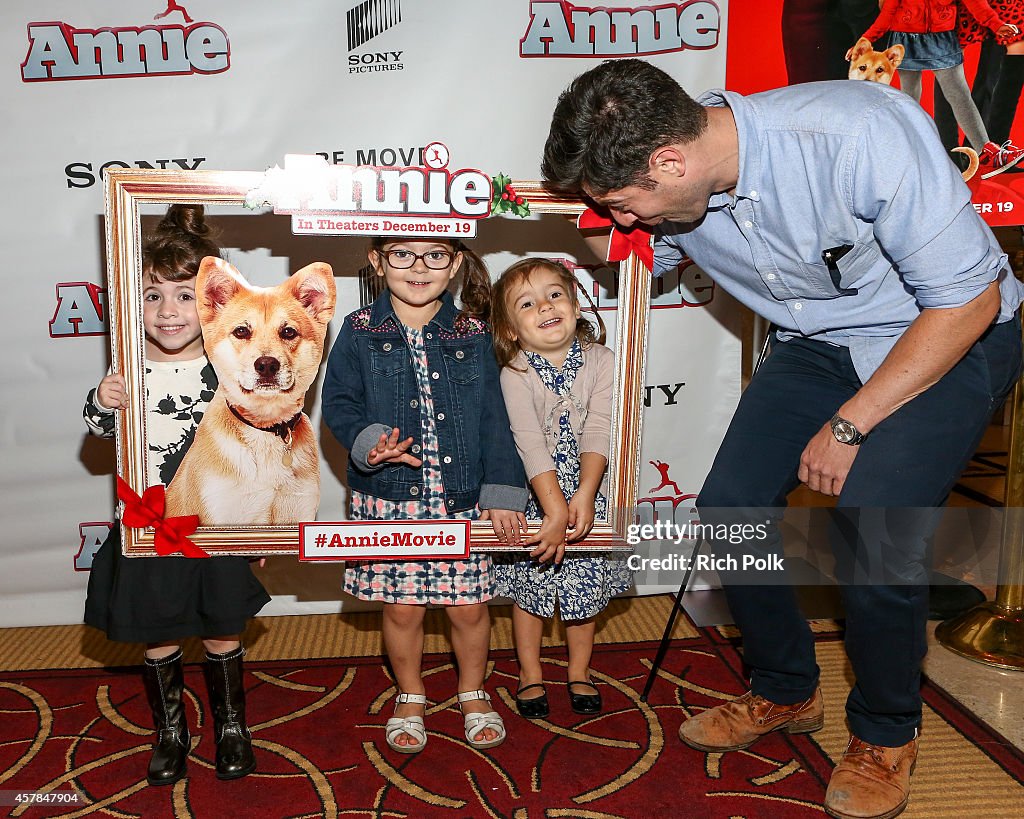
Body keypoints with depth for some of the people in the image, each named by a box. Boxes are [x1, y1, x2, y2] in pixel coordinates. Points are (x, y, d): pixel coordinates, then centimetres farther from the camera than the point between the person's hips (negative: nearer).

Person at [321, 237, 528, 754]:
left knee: (469, 607, 10)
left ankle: (472, 691, 38)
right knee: (402, 608, 11)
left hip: (461, 498, 1)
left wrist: (502, 492, -4)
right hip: (389, 497, 0)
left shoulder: (471, 334, 0)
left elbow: (493, 418, 1)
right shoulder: (361, 331, -2)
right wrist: (368, 440, -21)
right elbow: (338, 401, -1)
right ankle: (410, 696, 37)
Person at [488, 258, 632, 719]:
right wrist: (555, 508, -32)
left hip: (587, 496, 2)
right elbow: (529, 442, -25)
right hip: (532, 498, -1)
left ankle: (579, 672, 37)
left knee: (586, 587, 14)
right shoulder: (514, 373, -17)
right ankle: (530, 673, 35)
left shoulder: (599, 361, -10)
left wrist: (584, 496, -28)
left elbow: (599, 431, -17)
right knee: (529, 588, 13)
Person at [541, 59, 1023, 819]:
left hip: (949, 338, -5)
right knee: (727, 511, -5)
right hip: (818, 345, 6)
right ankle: (787, 694, 23)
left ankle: (886, 735, 9)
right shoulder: (671, 193, -15)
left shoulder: (861, 136, -33)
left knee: (874, 533, -22)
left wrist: (849, 424, -21)